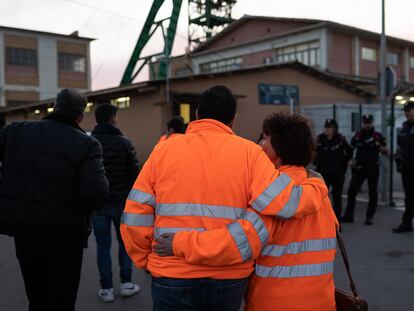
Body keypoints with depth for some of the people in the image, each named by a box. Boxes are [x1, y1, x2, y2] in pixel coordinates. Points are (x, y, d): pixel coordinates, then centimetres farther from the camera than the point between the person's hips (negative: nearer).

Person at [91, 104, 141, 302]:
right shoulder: (124, 143, -7)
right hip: (121, 201, -1)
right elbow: (135, 174, -7)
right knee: (125, 242, 14)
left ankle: (106, 289, 12)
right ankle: (126, 284, 18)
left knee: (103, 245, 8)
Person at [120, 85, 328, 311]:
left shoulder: (164, 150, -1)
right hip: (230, 278, 2)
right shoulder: (249, 152, -5)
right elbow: (284, 203, -14)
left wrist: (145, 261, 12)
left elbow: (135, 216, -3)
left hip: (173, 277, -1)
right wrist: (318, 186, 5)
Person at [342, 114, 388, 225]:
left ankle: (369, 217, 13)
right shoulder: (357, 136, 6)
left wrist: (378, 147, -16)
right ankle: (348, 216, 7)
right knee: (351, 191, -2)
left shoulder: (378, 136, 1)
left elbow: (386, 152, 2)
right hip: (359, 167, 1)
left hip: (373, 168, -1)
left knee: (373, 194, 4)